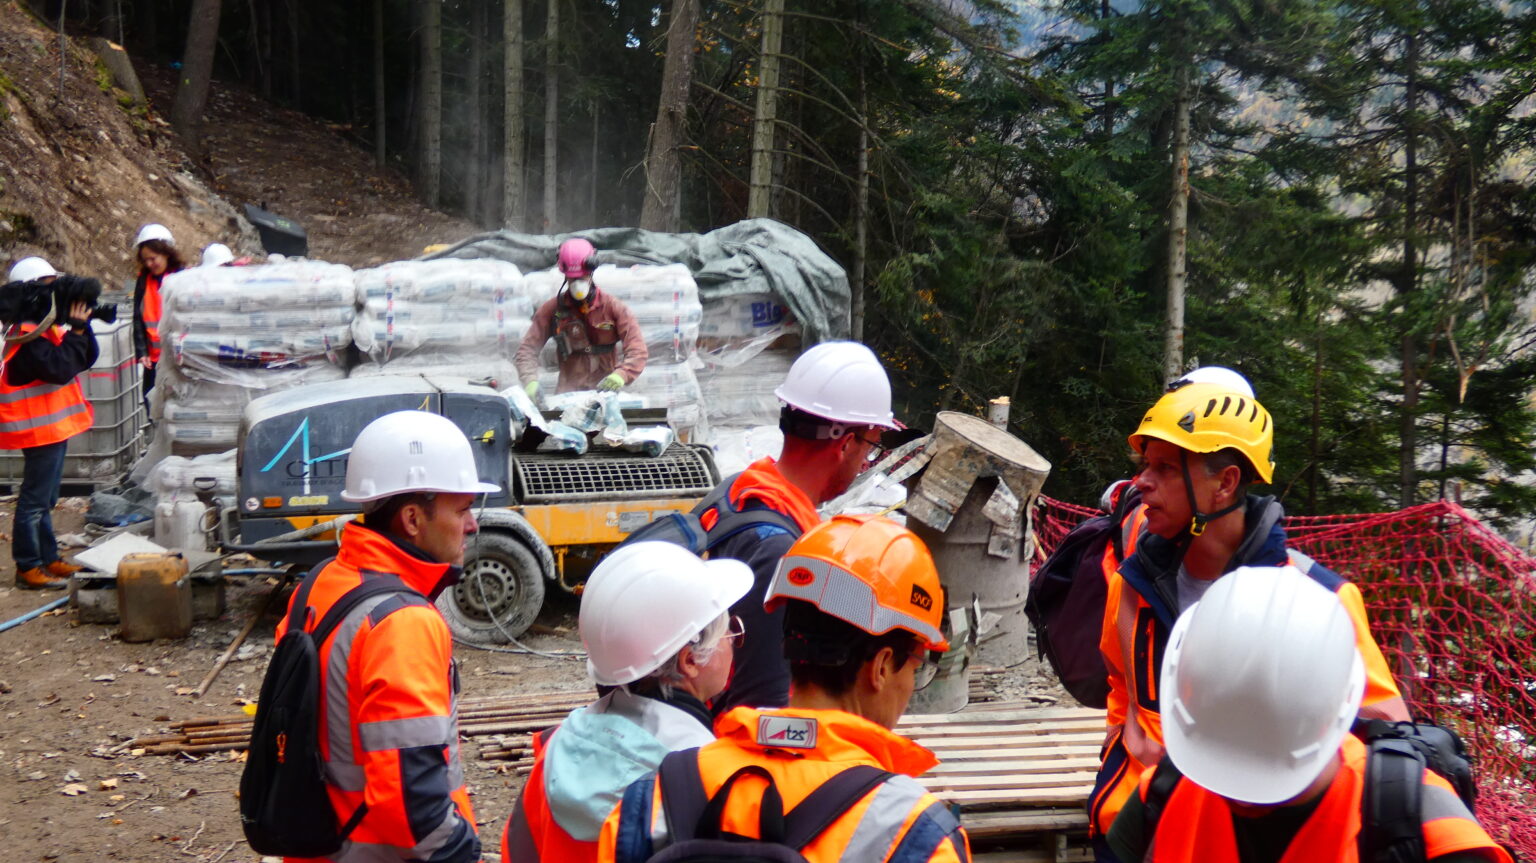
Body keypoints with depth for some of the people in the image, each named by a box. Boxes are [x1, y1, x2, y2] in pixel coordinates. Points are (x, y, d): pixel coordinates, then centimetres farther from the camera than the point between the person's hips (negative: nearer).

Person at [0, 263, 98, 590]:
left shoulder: (46, 326, 12)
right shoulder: (27, 333, -18)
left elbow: (86, 358, 8)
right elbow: (60, 369, -27)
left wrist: (81, 325, -6)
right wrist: (76, 328, -23)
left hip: (54, 426, 11)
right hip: (40, 428, -11)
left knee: (45, 500, 17)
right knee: (35, 501, -5)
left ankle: (49, 560, 26)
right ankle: (28, 568, 0)